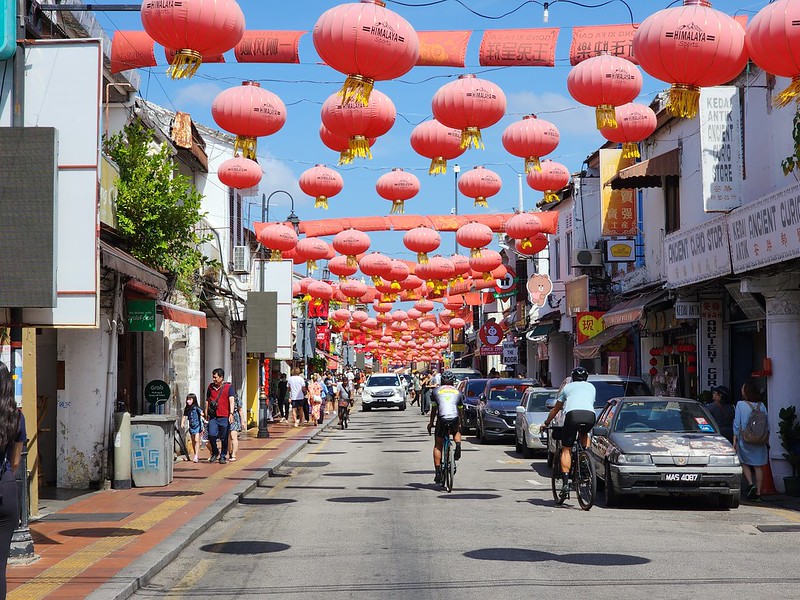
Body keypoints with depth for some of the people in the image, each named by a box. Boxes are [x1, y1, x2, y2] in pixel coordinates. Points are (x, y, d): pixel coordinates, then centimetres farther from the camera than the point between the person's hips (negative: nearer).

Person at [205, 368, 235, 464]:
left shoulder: (228, 387, 2)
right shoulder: (210, 387, 13)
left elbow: (231, 400, -5)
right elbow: (207, 400, 23)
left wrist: (231, 413, -16)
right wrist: (206, 414, 22)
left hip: (224, 417, -3)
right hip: (213, 416, 3)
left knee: (224, 438, 2)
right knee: (211, 435, -10)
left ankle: (223, 456, 15)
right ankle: (215, 453, 13)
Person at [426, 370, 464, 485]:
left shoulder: (436, 391, 17)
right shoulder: (458, 392, 21)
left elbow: (434, 409, 18)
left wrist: (431, 422, 30)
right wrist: (460, 424, 40)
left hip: (442, 419, -1)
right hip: (455, 419, 1)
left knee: (438, 446, 11)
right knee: (457, 432, 36)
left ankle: (438, 472, 3)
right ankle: (458, 446, 4)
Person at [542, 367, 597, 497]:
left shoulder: (567, 387, 30)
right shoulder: (591, 387, 33)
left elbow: (555, 409, 37)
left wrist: (546, 423, 52)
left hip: (573, 414, -2)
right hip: (590, 415, 2)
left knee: (566, 450, 6)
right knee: (584, 434, 37)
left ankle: (565, 482, -6)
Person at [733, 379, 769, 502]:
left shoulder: (740, 404, -6)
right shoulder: (761, 405, 3)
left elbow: (737, 424, -6)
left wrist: (734, 440, -2)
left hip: (745, 440, -3)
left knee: (745, 464, 13)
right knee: (758, 466, 6)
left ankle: (751, 484, -9)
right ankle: (758, 493, 4)